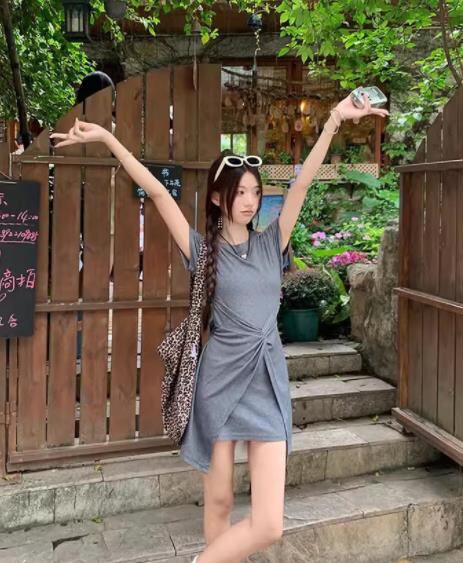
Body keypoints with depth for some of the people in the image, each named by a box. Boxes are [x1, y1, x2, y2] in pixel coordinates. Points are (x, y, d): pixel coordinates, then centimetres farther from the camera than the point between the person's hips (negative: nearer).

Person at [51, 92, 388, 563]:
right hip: (220, 381, -2)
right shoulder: (203, 248, 1)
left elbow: (302, 182, -1)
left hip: (267, 381, 2)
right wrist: (106, 138, -9)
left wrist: (334, 120, -7)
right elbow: (157, 192, -6)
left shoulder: (270, 243, 7)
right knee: (218, 499, 8)